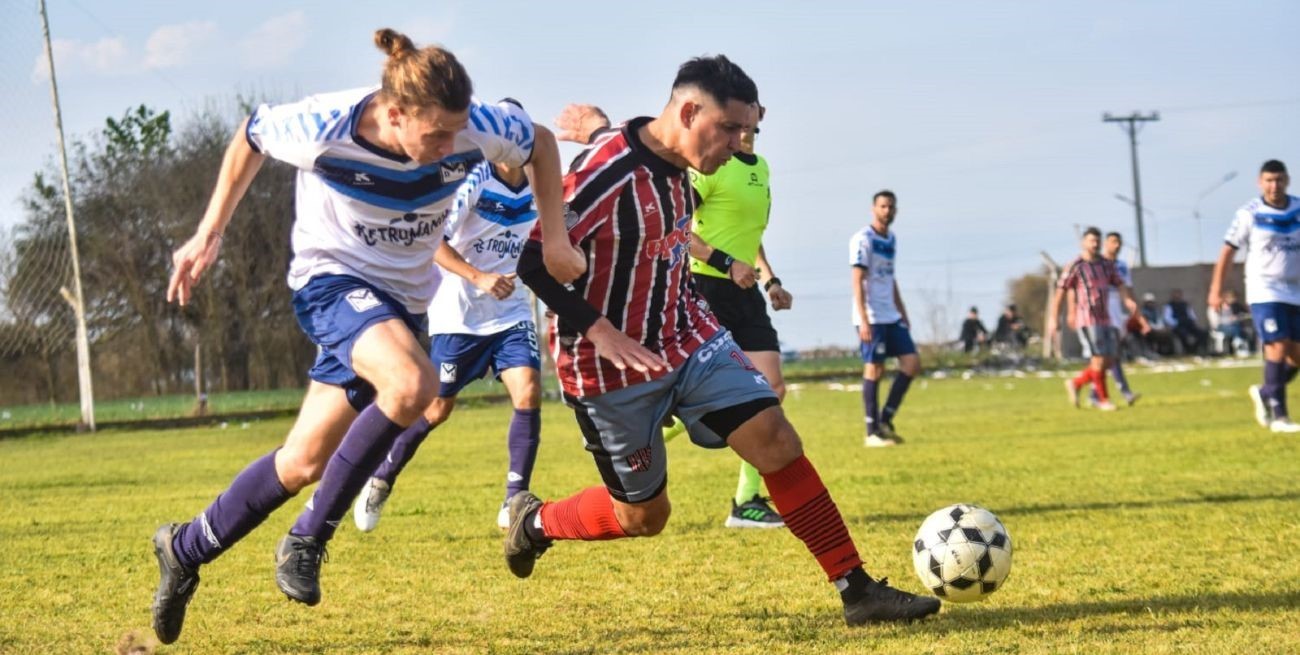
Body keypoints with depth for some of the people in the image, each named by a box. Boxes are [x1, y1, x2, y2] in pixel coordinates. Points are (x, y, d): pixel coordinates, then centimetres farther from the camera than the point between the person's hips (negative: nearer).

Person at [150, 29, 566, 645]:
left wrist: (553, 241, -2)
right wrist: (208, 235, -1)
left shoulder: (473, 126, -21)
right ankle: (308, 540, -17)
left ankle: (185, 548, 24)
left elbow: (540, 142, 2)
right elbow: (250, 136, -4)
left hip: (400, 300, 4)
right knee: (413, 384, -33)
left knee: (305, 462, 3)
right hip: (332, 278, -4)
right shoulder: (325, 128, -26)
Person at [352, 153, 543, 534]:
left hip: (510, 313, 4)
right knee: (437, 407, 4)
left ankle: (514, 502, -7)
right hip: (459, 313, -4)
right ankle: (380, 481, 27)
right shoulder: (473, 181, -15)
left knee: (529, 393, -15)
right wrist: (478, 278, -29)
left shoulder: (536, 189, 3)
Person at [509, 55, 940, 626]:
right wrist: (598, 331, -33)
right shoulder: (606, 171, -25)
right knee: (642, 516, 5)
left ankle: (856, 590, -7)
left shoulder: (677, 165, 1)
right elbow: (535, 263, -26)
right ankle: (534, 522, 34)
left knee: (776, 439, -9)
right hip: (615, 366, -7)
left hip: (687, 339, 7)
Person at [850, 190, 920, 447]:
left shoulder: (891, 240, 16)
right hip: (871, 319, -8)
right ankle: (872, 432, 0)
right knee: (874, 370, -6)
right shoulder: (863, 240, -9)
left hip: (892, 317, 8)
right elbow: (858, 281, -15)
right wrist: (863, 320, -22)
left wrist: (903, 314, 20)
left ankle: (885, 420, 7)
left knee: (912, 363, 0)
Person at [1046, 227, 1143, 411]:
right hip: (1087, 319, -6)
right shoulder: (1075, 266, -6)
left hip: (1105, 318, 7)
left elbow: (1120, 284, 3)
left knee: (1109, 360, 6)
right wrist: (1053, 319, -10)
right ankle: (1103, 399, 3)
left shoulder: (1107, 264, 11)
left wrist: (1128, 300, -19)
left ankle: (1076, 384, 22)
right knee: (1099, 359, -9)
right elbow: (1059, 292, -6)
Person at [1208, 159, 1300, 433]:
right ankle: (1278, 415, -9)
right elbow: (1228, 251, -1)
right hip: (1264, 292, -4)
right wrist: (1216, 290, -4)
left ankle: (1265, 393, 28)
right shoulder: (1249, 214, -5)